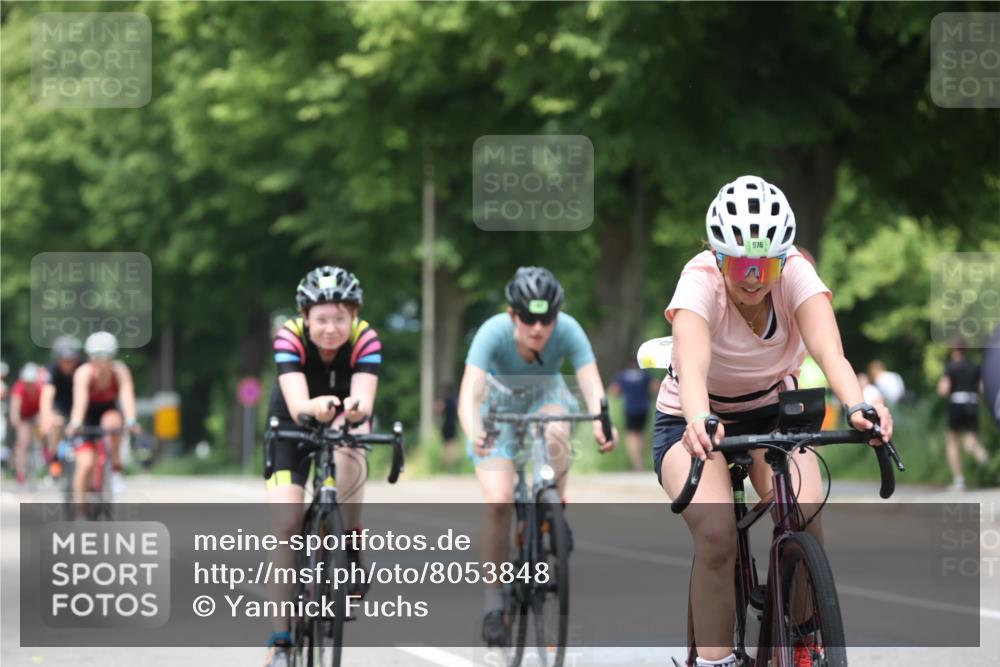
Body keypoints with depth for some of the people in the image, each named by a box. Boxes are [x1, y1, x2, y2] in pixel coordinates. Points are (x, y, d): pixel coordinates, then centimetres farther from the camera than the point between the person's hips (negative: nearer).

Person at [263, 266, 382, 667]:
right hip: (292, 429, -1)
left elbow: (365, 401, -41)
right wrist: (315, 407, -65)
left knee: (347, 446, -34)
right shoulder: (289, 338, -29)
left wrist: (356, 409, -65)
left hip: (343, 425, 1)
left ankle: (349, 553, -15)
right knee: (286, 527, -14)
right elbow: (297, 405, -43)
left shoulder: (365, 340, -27)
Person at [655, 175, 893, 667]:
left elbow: (829, 352, -38)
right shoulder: (701, 281, -28)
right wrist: (700, 422, -66)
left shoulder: (796, 275, -22)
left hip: (771, 412, 2)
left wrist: (857, 407, -58)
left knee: (807, 524, -23)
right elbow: (692, 367, -45)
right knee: (717, 535, -28)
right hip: (694, 420, -2)